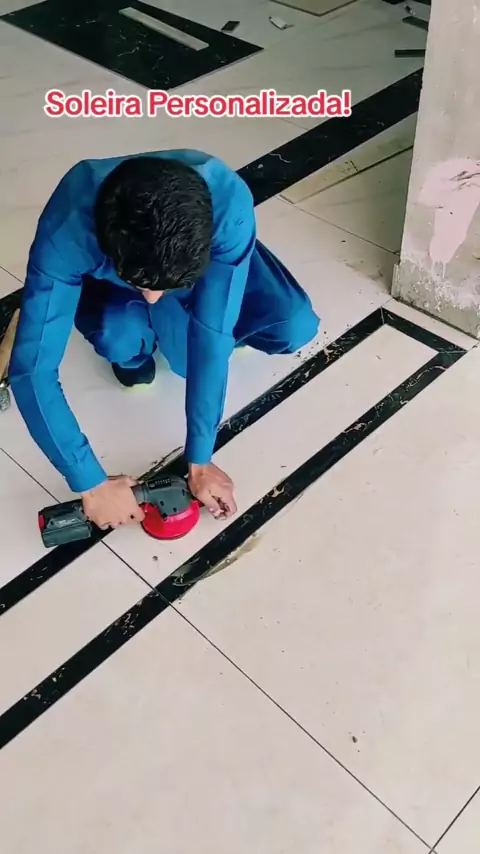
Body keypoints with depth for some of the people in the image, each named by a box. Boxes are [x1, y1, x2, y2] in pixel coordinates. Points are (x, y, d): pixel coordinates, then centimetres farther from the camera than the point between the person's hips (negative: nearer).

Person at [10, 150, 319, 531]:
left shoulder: (230, 204, -41)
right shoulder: (67, 227, -42)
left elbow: (212, 335, -36)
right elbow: (32, 368, -39)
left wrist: (199, 460, -31)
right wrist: (92, 484, -37)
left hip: (203, 266, 1)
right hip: (110, 278, -1)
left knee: (295, 328, -20)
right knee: (116, 337, -34)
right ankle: (136, 348, 4)